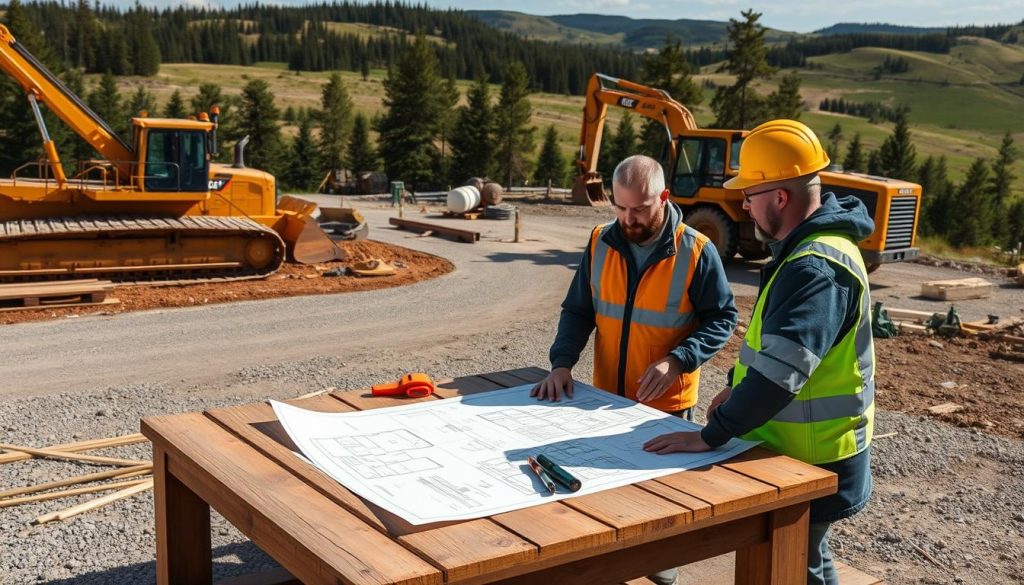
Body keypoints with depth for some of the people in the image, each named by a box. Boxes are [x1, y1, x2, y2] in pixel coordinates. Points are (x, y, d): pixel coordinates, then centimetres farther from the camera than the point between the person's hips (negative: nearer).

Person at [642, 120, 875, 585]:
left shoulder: (817, 268, -28)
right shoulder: (806, 248, 7)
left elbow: (780, 372, -35)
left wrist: (711, 436, -29)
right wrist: (738, 389, 12)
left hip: (812, 463, -10)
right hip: (801, 450, 10)